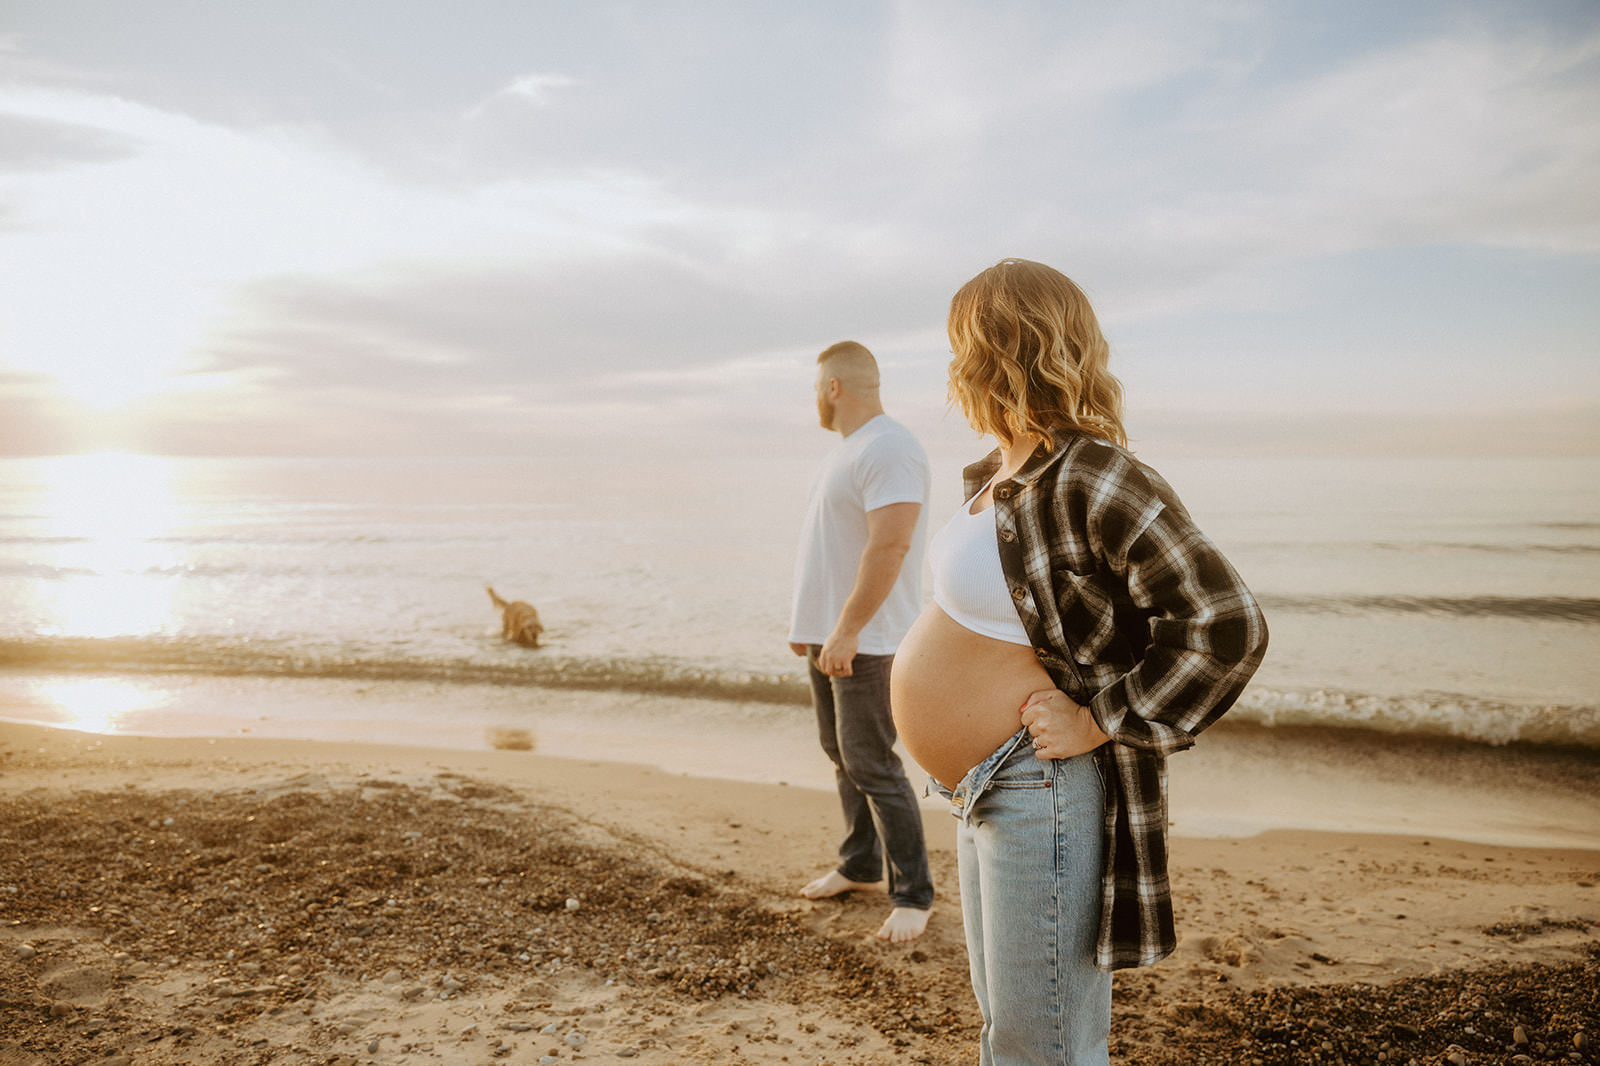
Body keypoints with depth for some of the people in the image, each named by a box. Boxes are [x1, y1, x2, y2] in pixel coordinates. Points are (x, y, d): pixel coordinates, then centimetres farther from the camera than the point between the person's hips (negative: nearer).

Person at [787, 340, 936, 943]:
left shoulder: (889, 450, -17)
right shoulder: (845, 450, 16)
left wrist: (847, 631, -27)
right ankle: (860, 865, 31)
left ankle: (913, 894, 5)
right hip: (827, 633, 10)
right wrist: (807, 618, 21)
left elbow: (890, 544, -26)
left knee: (872, 766, -6)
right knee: (843, 757, 17)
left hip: (865, 640, -10)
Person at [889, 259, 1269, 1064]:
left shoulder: (1093, 478, -21)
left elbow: (1228, 626, -24)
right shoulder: (1001, 472, 7)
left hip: (1042, 793, -9)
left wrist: (1102, 722, -20)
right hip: (984, 789, 9)